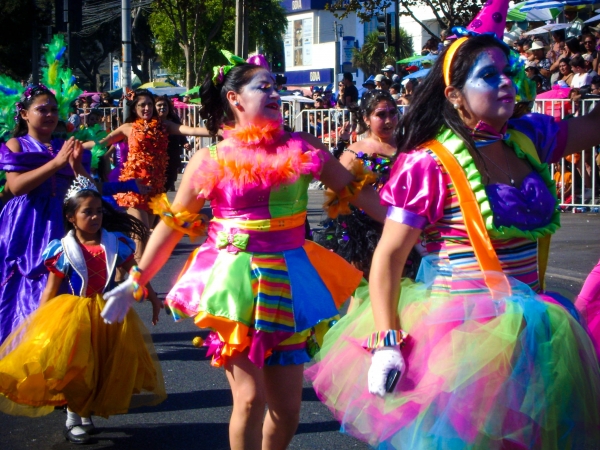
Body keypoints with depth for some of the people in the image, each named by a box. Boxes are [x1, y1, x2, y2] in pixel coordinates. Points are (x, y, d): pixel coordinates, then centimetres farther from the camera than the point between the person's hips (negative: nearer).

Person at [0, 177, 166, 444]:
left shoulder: (116, 244, -2)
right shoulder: (64, 251, -9)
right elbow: (50, 290, -5)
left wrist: (153, 301, 14)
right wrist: (39, 322, -8)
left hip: (108, 316, 3)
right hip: (72, 316, -3)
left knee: (102, 368, 4)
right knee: (75, 366, -2)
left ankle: (87, 412, 24)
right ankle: (73, 418, 17)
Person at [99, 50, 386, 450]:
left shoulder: (302, 148, 3)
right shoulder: (210, 161, -3)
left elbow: (355, 191, 5)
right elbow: (172, 225, 2)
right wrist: (135, 282, 1)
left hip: (288, 282, 3)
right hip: (236, 282, -3)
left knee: (288, 407, 6)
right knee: (250, 398, -8)